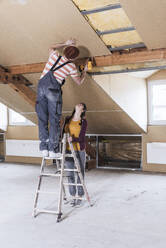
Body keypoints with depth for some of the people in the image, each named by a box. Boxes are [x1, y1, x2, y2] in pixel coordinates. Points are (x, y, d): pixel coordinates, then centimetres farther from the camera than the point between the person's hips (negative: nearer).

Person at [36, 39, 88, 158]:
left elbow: (52, 47, 41)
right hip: (53, 88, -5)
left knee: (42, 118, 4)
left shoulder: (54, 55, 14)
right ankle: (53, 149, -6)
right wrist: (85, 71, 33)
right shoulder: (71, 67, 5)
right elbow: (79, 82, 19)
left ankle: (44, 148, 2)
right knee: (54, 119, -2)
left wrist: (66, 43, 41)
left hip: (41, 86, 5)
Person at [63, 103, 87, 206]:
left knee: (80, 173, 2)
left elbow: (81, 138, -12)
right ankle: (73, 196, 20)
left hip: (79, 151, -3)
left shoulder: (83, 122, -4)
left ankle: (80, 196, 16)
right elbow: (63, 132, 16)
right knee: (70, 174, 8)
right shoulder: (68, 119, 9)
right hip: (68, 150, 4)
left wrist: (72, 139, -29)